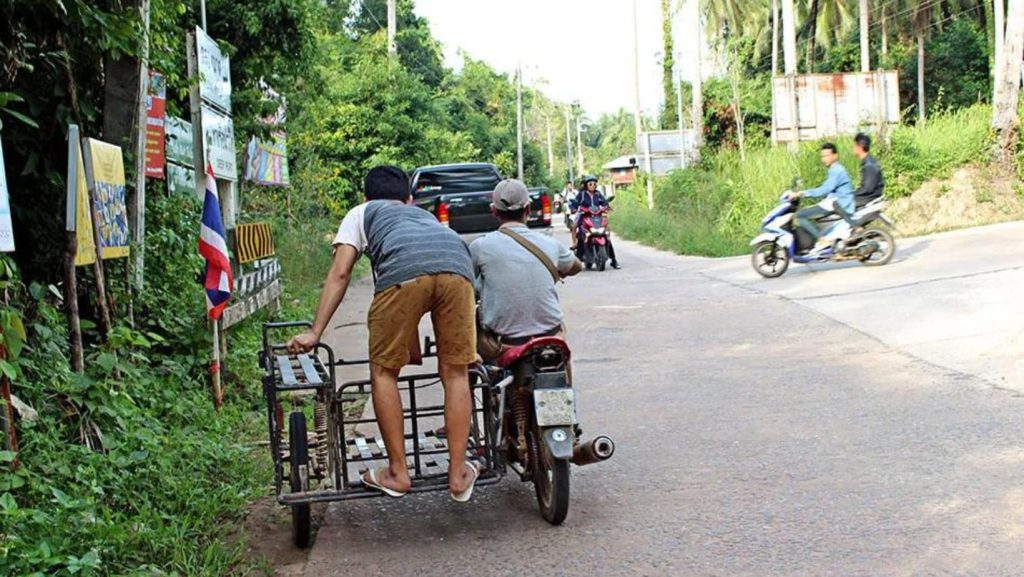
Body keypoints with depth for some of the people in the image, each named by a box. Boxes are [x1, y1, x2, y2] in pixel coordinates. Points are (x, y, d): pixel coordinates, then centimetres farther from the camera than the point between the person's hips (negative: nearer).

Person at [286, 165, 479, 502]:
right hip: (457, 265, 3)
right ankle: (459, 474, 17)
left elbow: (340, 274, 21)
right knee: (455, 373, 14)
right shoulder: (426, 215, 45)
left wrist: (315, 333, 20)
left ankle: (397, 473, 16)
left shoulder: (361, 213, 34)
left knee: (383, 371, 13)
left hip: (404, 271, -3)